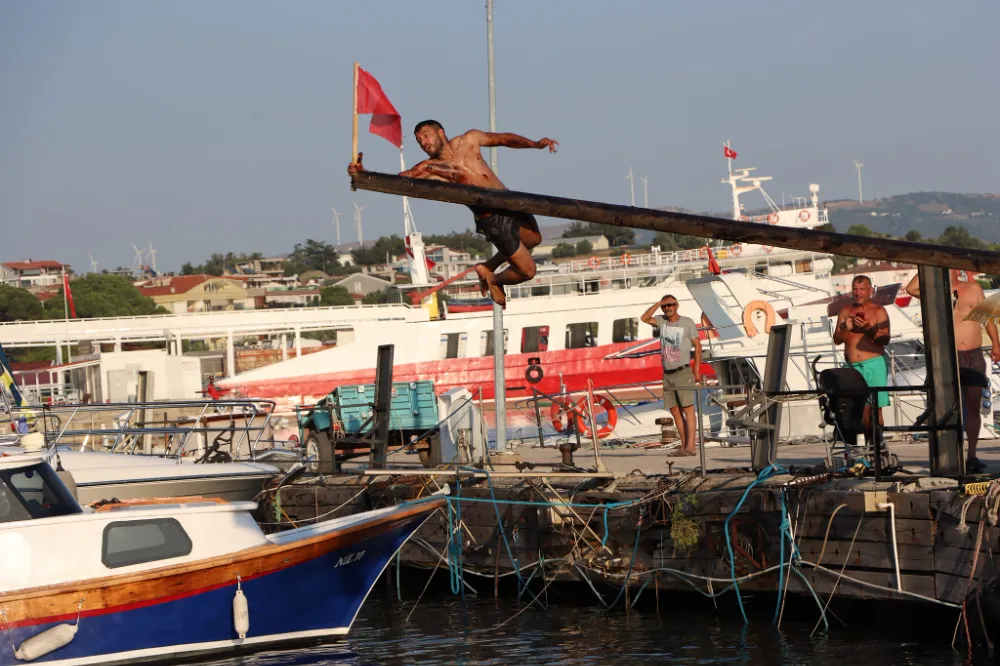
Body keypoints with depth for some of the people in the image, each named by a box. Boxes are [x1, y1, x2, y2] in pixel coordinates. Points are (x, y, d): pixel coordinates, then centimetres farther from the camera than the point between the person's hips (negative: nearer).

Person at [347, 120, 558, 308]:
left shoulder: (469, 140, -1)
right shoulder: (428, 169, -12)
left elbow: (504, 139, 9)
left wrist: (535, 144, 0)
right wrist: (361, 173, -35)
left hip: (513, 205, 5)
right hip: (494, 221, -5)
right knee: (527, 271, -1)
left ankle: (489, 267, 37)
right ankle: (494, 280, 29)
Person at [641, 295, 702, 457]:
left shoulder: (687, 322, -2)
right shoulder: (661, 321, 9)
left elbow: (697, 346, 0)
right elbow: (644, 318, -6)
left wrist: (697, 370, -6)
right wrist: (658, 303, -9)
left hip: (683, 372, -5)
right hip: (667, 374, 5)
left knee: (688, 410, -10)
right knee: (675, 412, 4)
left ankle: (690, 446, -16)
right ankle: (684, 446, 7)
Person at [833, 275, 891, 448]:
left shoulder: (878, 311, 4)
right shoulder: (845, 312, 16)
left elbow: (885, 339, -5)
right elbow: (837, 340, 12)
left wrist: (869, 329, -20)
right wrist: (845, 328, -7)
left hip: (873, 364, -3)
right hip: (852, 366, 3)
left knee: (874, 408, -8)